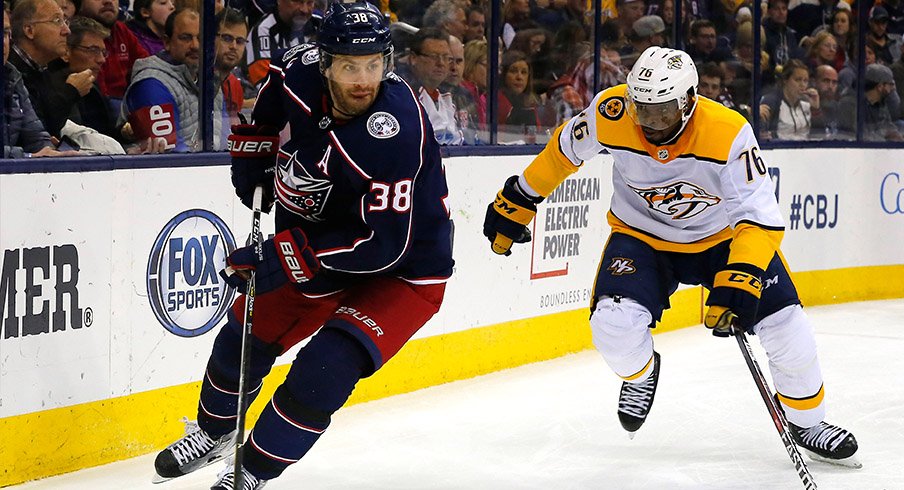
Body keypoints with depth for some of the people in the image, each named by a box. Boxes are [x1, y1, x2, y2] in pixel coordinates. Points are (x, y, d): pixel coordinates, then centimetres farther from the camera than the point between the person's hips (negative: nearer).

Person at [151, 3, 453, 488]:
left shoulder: (397, 134, -36)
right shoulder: (301, 70, -17)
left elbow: (384, 246, -35)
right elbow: (267, 96, 10)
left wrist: (284, 254, -33)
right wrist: (251, 155, 6)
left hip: (404, 271, -7)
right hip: (324, 239, 7)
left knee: (324, 370, -22)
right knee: (244, 336, 14)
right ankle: (213, 432, 43)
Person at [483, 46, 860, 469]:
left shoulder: (729, 135, -33)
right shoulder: (612, 113, -26)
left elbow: (760, 217, -34)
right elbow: (566, 150, -5)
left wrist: (739, 280, -47)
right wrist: (518, 200, 3)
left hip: (723, 234, -1)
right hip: (642, 236, 1)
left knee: (784, 326, -11)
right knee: (614, 325, -23)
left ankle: (807, 422, 18)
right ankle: (641, 372, 15)